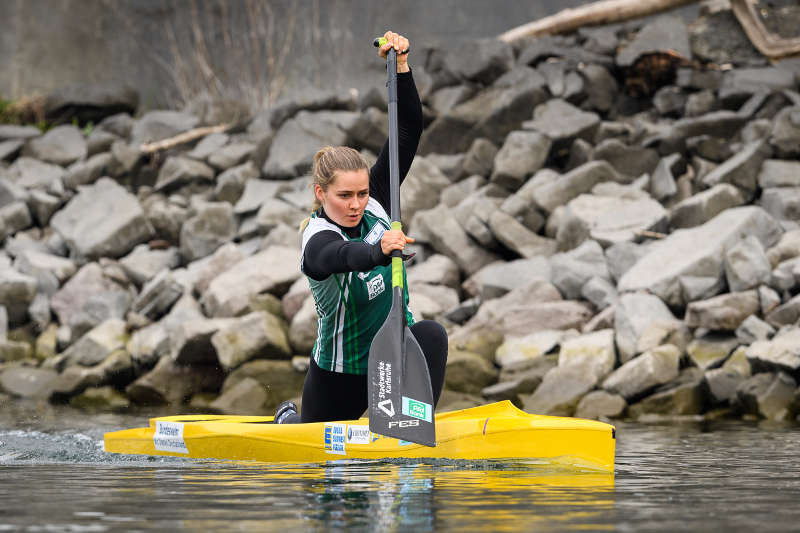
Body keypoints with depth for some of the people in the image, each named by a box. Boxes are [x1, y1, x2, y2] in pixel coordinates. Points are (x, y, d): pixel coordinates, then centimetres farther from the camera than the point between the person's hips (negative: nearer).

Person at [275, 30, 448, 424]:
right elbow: (341, 257, -51)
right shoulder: (317, 243, -25)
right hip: (340, 375, -4)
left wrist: (401, 66, -20)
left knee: (431, 335, -29)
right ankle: (289, 419, 47)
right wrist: (379, 250, -73)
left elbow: (408, 133, -9)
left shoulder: (373, 205, -6)